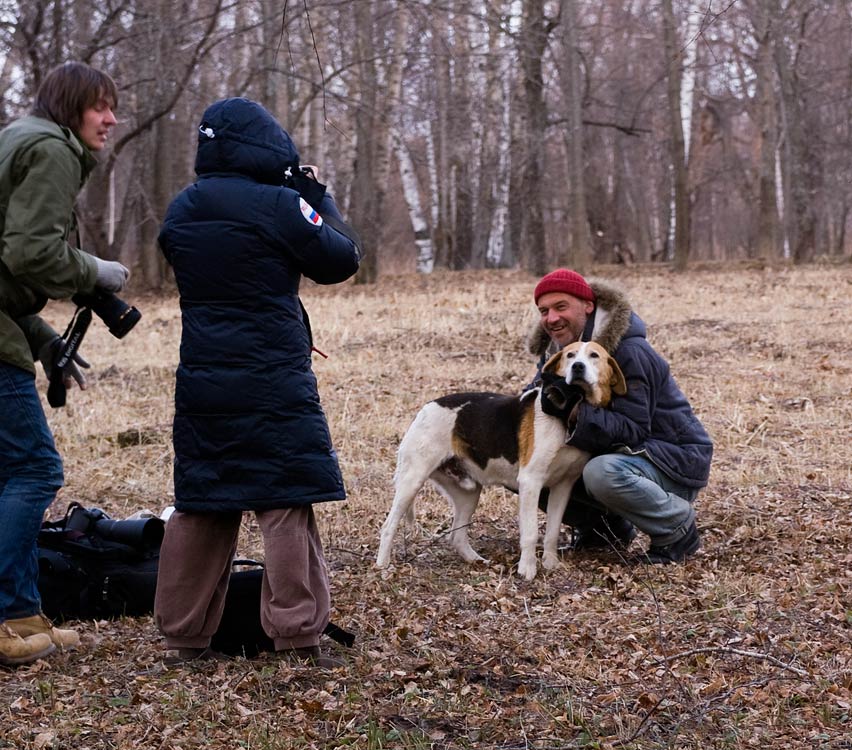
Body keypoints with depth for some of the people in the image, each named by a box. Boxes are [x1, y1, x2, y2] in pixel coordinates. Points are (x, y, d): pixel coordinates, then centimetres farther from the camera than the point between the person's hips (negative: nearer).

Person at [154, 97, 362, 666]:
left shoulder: (181, 211, 7)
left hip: (201, 383, 6)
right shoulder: (279, 205, -12)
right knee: (288, 505, 0)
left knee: (201, 506, 13)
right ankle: (298, 637, -1)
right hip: (274, 385, -6)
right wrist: (320, 200, 10)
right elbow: (342, 259, -4)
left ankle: (185, 635, 17)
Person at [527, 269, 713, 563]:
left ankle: (679, 528, -12)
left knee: (602, 473, -38)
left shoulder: (628, 352, -24)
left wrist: (580, 414, -43)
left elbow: (633, 429, -29)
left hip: (676, 456, -8)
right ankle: (607, 527, 10)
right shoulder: (555, 349, 2)